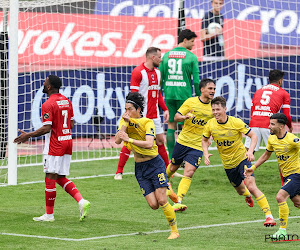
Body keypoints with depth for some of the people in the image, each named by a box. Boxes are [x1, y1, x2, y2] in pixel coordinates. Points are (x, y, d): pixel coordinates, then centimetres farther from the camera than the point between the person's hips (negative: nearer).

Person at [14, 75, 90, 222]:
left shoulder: (48, 104, -15)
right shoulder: (66, 101, 11)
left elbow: (46, 128, -19)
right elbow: (71, 124, 15)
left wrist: (28, 136, -13)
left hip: (54, 146, -8)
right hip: (67, 142, 8)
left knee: (50, 178, -1)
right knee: (61, 178, 14)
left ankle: (49, 215, 4)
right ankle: (81, 201, -3)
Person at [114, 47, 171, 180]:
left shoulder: (157, 72, 13)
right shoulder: (138, 72, -11)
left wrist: (165, 109, 15)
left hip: (154, 115, 7)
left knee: (160, 141, 9)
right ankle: (119, 172, 1)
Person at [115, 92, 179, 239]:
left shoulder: (148, 122, -14)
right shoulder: (125, 121, 0)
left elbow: (149, 144, -29)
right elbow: (117, 140, -14)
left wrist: (130, 140, -35)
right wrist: (125, 123, -21)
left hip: (155, 164, -4)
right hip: (139, 167, 4)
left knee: (161, 201, -12)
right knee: (153, 205, -7)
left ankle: (174, 230, 4)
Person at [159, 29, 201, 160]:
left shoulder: (166, 55, 9)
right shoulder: (191, 57, -4)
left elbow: (160, 78, 9)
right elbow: (196, 80, -7)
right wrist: (199, 96, 4)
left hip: (169, 94, 4)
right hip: (184, 95, -4)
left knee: (171, 126, 8)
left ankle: (171, 158, 6)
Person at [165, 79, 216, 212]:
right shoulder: (191, 102, -6)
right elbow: (176, 117, -7)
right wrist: (185, 116, -28)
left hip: (197, 146, 0)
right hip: (183, 141, 0)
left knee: (189, 173, -15)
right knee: (173, 167, 17)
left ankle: (178, 202, -18)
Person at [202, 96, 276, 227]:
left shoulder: (236, 122, -19)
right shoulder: (210, 125, -9)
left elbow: (253, 136, -12)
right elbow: (205, 140, 9)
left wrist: (250, 151, -29)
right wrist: (206, 154, -9)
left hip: (242, 158, -4)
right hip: (228, 164, 4)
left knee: (251, 186, -21)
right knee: (240, 190, 18)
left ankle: (269, 216, -20)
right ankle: (247, 196, 59)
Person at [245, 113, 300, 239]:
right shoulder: (272, 139, 2)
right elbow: (266, 155, 18)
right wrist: (253, 168, 13)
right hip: (286, 175, 8)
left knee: (280, 197, -21)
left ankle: (283, 230, -15)